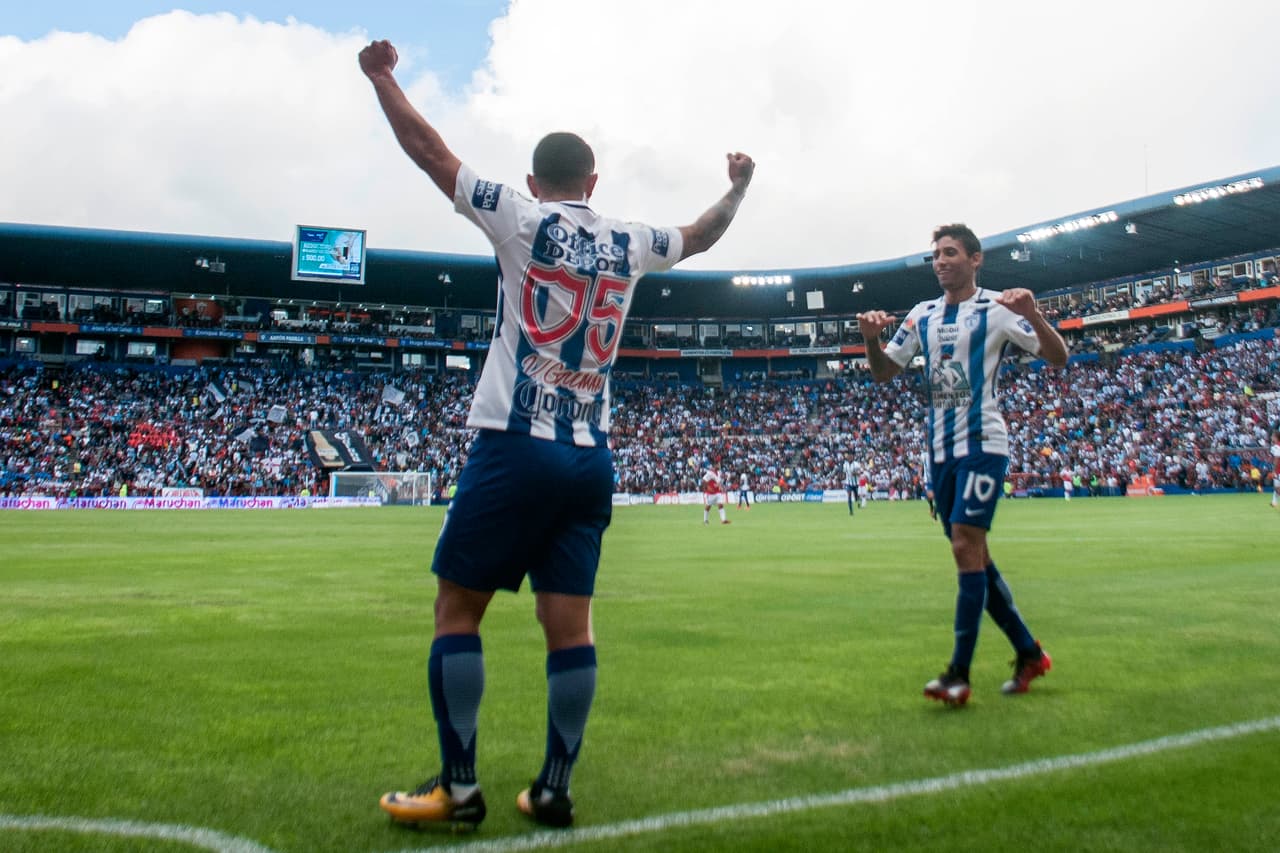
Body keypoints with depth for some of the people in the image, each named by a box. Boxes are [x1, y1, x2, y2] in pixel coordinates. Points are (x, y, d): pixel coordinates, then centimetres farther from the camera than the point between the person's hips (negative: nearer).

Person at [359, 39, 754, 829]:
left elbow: (429, 150, 7)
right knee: (570, 621, 6)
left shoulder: (521, 219, 1)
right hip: (592, 459, 4)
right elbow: (702, 234, 31)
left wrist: (381, 74, 22)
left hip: (515, 447, -4)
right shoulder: (628, 242, 12)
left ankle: (458, 788, 7)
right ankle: (555, 790, 12)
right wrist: (739, 187, 49)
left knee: (457, 610, 6)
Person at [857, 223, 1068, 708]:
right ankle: (1029, 653, 24)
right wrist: (870, 338, -5)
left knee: (966, 547, -14)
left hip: (981, 443, -6)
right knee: (972, 555, 9)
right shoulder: (922, 315, 13)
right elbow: (884, 372, 15)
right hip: (940, 449, 6)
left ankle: (959, 674, -8)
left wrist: (1033, 315, -24)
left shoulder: (997, 307, -2)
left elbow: (1057, 359, -6)